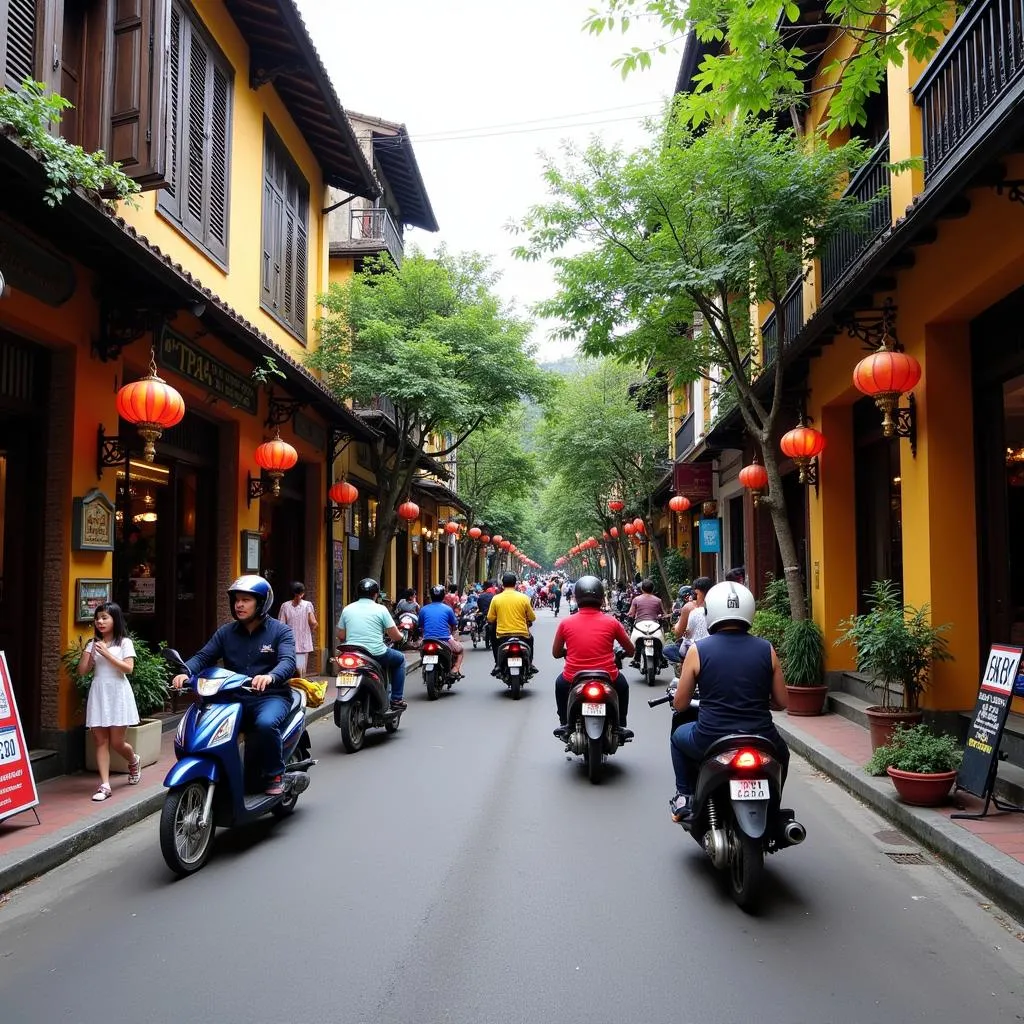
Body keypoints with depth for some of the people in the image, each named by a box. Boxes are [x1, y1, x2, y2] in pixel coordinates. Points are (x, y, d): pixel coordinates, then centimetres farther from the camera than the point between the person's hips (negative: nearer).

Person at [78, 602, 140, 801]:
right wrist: (89, 649, -6)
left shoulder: (124, 642, -1)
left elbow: (128, 668, -12)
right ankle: (104, 785, 0)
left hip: (117, 693, -4)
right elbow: (82, 671, 3)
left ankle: (134, 761, 30)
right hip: (98, 694, 4)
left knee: (116, 742, -1)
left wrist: (106, 653, -16)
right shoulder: (93, 643, 10)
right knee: (100, 741, 0)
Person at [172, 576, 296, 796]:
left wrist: (270, 677, -39)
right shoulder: (226, 632, 14)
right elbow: (204, 656, 2)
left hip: (271, 697, -4)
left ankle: (275, 774, -11)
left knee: (265, 723, -35)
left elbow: (288, 662, -16)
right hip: (235, 698, 4)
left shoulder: (281, 631, 1)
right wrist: (185, 672, -20)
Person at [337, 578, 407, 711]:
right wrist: (399, 637, 21)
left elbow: (341, 637, 11)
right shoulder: (380, 609, -3)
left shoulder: (347, 609, 8)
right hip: (376, 654, -5)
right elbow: (396, 636, -3)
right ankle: (396, 700, 15)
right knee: (400, 658, 22)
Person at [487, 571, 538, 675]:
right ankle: (529, 664, 30)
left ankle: (498, 664, 26)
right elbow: (532, 618, 2)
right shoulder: (524, 597, -6)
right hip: (522, 635, 0)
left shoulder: (496, 598, -5)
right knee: (530, 638, 35)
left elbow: (490, 619, 1)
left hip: (502, 636, 0)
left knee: (494, 639, 35)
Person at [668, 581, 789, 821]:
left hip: (710, 743, -1)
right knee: (781, 752, 36)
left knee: (679, 736, 32)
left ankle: (684, 798, 26)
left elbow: (679, 704, 1)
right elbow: (781, 701, 7)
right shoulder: (766, 649, -1)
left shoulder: (698, 650, -6)